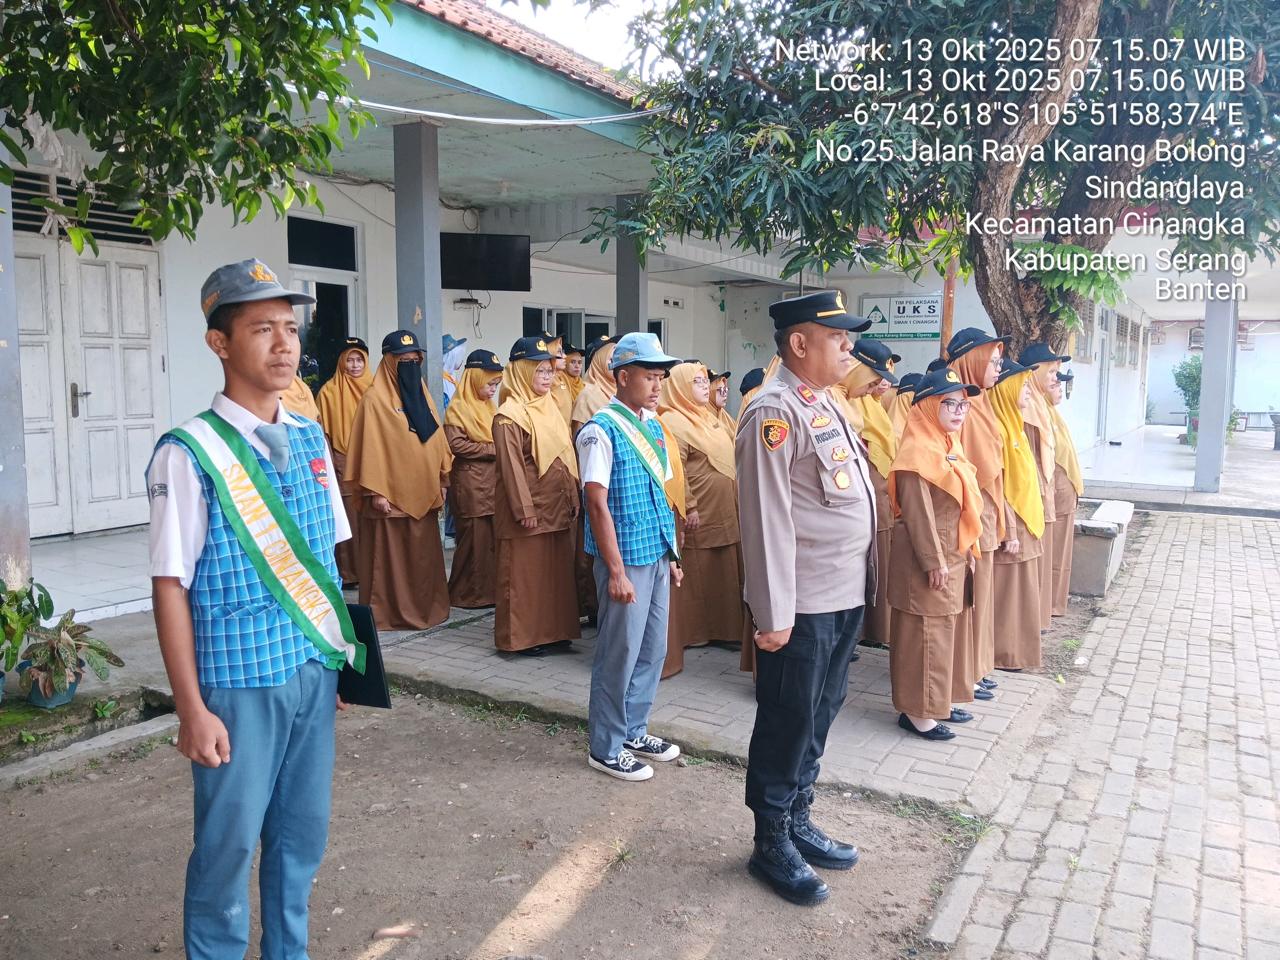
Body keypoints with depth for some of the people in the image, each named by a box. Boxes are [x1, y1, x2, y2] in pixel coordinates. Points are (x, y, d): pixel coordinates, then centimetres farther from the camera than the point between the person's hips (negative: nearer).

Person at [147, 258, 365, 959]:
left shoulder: (311, 440, 5)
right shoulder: (190, 453, -12)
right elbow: (171, 586, -11)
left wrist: (342, 656, 10)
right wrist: (191, 708, -11)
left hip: (316, 670, 5)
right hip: (240, 682, -5)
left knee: (303, 834, 17)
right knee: (229, 843, 8)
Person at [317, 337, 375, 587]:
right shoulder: (329, 391, 1)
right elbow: (324, 432, 0)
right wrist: (330, 466, -7)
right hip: (343, 465, -3)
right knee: (348, 520, -3)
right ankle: (349, 573, 4)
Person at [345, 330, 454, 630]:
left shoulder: (422, 395, 13)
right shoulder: (375, 399, -8)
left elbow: (436, 439, 16)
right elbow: (370, 448, -12)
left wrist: (442, 480, 13)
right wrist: (375, 491, -16)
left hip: (423, 492, 7)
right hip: (391, 493, -7)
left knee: (424, 555, 12)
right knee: (390, 557, 1)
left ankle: (425, 607, 23)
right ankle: (387, 613, 10)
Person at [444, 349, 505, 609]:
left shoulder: (489, 407, 17)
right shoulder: (458, 408, -7)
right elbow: (457, 444, -17)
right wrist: (492, 449, -13)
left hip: (493, 481, 7)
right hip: (471, 483, -7)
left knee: (494, 539, 6)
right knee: (474, 540, -3)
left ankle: (491, 589, 15)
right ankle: (468, 594, 8)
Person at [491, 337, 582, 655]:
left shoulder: (550, 407, 13)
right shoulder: (509, 415, -12)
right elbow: (512, 467, -16)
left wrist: (573, 498, 12)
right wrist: (525, 509, -18)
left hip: (558, 507, 8)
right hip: (529, 508, -8)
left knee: (556, 572, 13)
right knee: (525, 574, 1)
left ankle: (553, 630, 24)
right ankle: (520, 637, 11)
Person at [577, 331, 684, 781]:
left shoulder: (653, 426, 10)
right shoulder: (602, 430, -14)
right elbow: (597, 504, -17)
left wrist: (672, 554, 14)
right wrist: (616, 571, -18)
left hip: (658, 557, 8)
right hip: (627, 560, -8)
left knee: (652, 650, 16)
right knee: (620, 653, 3)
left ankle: (633, 731, 33)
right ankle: (606, 748, 20)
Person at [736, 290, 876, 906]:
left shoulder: (824, 404, 13)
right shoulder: (775, 412, -17)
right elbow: (767, 520, -20)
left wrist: (858, 583, 17)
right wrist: (774, 614, -20)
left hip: (844, 595, 9)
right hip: (802, 604, -9)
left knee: (819, 716, 19)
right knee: (787, 723, 5)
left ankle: (798, 821, 35)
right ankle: (772, 844, 21)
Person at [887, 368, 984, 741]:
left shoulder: (949, 448, 12)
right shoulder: (917, 454, -17)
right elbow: (917, 515, -20)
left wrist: (964, 554, 16)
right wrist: (934, 563, -20)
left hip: (953, 556, 10)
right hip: (929, 560, -10)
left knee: (949, 630, 17)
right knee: (925, 634, -2)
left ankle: (936, 701, 29)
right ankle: (916, 711, 9)